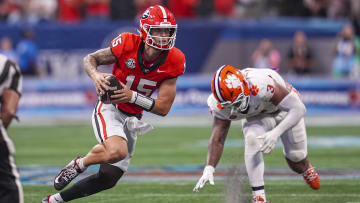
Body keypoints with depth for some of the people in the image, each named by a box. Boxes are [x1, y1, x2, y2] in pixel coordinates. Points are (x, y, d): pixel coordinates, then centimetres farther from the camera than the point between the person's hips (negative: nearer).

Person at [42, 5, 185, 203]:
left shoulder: (172, 62, -12)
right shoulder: (127, 44, -18)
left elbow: (163, 108, -10)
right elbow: (90, 58, -2)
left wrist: (132, 96, -25)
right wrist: (95, 74, -26)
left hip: (131, 119, 5)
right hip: (109, 110, -5)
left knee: (108, 179, 6)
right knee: (117, 151, -35)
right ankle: (78, 165, -4)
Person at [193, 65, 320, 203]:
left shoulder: (262, 84, -47)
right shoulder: (221, 106, -31)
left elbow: (298, 109, -43)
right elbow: (217, 139, -23)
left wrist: (275, 133, -55)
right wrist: (209, 169, -37)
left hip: (285, 110, -2)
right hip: (256, 117, 2)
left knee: (296, 160, 9)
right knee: (252, 140, -31)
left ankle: (306, 169, 50)